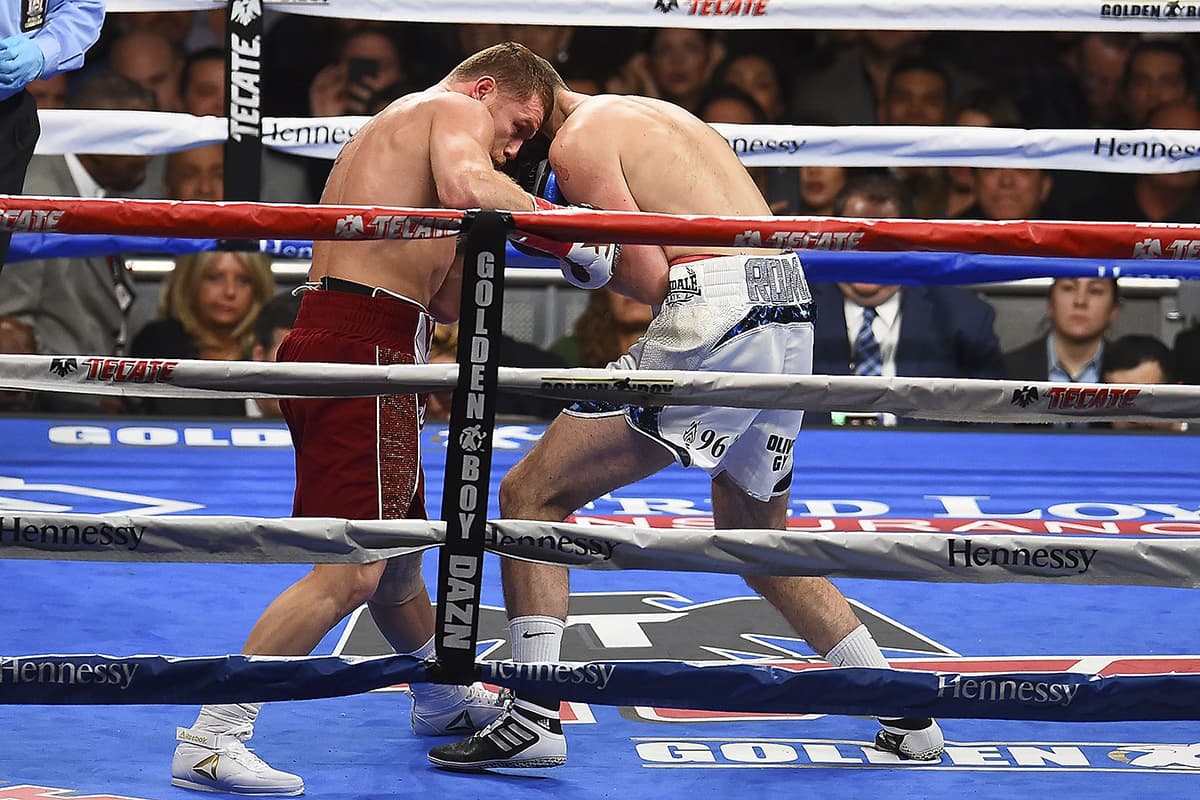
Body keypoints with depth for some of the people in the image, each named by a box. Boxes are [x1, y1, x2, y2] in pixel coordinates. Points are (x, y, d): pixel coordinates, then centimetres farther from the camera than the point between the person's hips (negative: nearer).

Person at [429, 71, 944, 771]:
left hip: (713, 321, -8)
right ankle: (909, 717, 23)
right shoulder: (659, 115, 27)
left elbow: (649, 278, -8)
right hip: (794, 323, 8)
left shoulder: (578, 140, 0)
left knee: (534, 492, 1)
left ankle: (534, 718, -8)